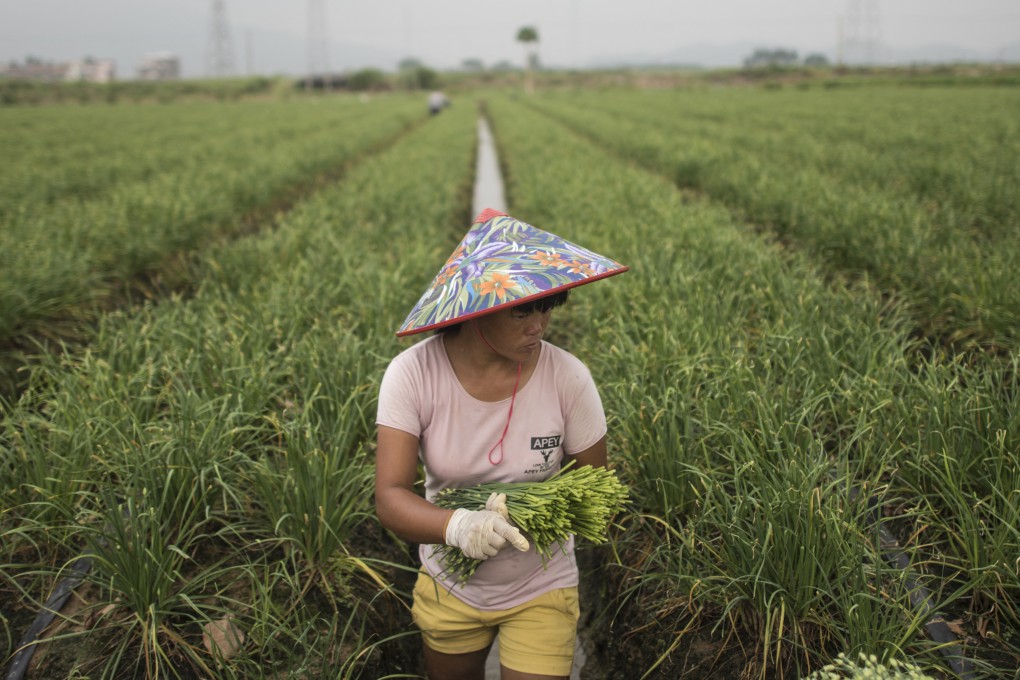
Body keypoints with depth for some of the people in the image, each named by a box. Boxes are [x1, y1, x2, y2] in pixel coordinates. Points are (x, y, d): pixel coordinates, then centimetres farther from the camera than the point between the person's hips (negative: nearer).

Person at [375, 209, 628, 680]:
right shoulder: (413, 374, -22)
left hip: (540, 590, -1)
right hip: (448, 584, 1)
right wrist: (456, 525, -45)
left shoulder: (568, 379, -21)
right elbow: (390, 498, -25)